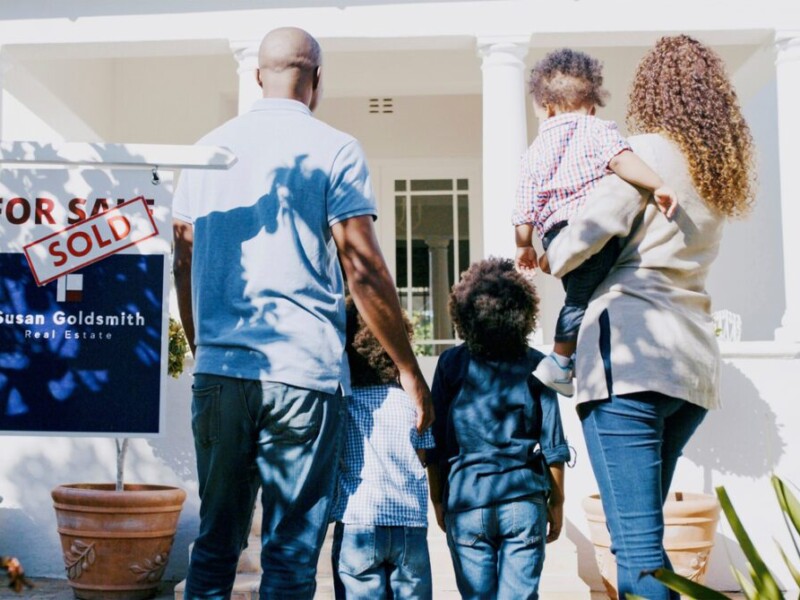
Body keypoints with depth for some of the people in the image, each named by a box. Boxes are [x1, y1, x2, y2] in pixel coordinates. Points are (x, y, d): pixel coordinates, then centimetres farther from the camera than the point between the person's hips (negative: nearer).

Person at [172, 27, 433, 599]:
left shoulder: (209, 149, 12)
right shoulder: (334, 149, -2)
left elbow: (184, 263, 15)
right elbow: (364, 270, -7)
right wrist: (409, 370, -1)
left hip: (218, 373, 4)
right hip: (303, 374, -4)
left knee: (215, 544, 12)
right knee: (291, 553, 3)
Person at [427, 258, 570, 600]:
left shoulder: (451, 364, 0)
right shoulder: (535, 365, 0)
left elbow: (435, 442, 2)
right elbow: (552, 443, 1)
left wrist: (437, 499, 12)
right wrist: (557, 501, 10)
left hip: (466, 498, 0)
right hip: (524, 498, 0)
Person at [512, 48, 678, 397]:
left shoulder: (534, 152, 19)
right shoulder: (597, 130, 7)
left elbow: (525, 211, 15)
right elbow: (620, 159, -14)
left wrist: (524, 246, 25)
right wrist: (658, 185, -21)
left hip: (555, 236, 5)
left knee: (578, 293, 18)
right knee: (582, 297, 0)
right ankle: (559, 362, -1)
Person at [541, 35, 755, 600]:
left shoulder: (648, 151, -3)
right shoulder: (721, 168, 19)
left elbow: (586, 233, -11)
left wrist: (548, 261, 10)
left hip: (631, 353, -8)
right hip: (695, 361, 8)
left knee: (638, 549, -11)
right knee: (643, 530, 17)